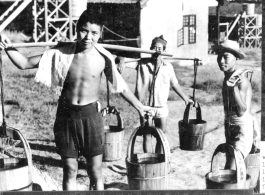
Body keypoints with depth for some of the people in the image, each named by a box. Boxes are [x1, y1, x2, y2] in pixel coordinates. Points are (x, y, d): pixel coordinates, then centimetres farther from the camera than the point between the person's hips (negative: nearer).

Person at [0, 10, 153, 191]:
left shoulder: (103, 58, -7)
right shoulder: (61, 53, -7)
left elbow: (120, 85, 7)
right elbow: (25, 64, -4)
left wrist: (139, 106, 14)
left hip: (91, 115, -1)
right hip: (66, 116, 1)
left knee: (95, 172, 6)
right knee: (70, 171, 10)